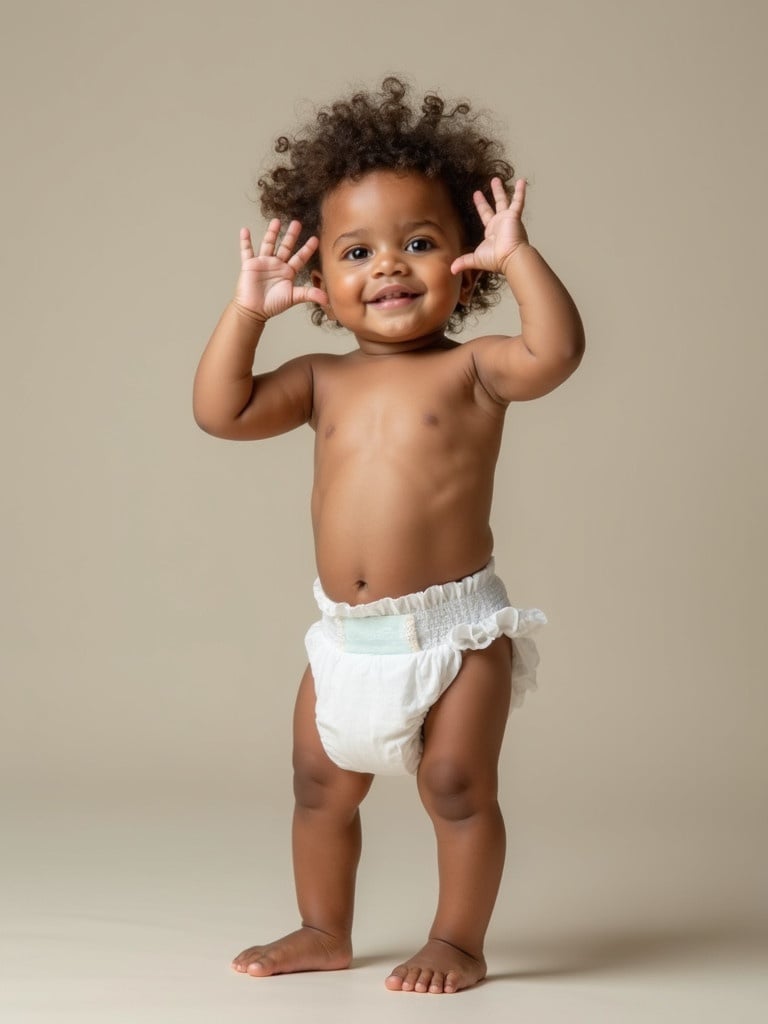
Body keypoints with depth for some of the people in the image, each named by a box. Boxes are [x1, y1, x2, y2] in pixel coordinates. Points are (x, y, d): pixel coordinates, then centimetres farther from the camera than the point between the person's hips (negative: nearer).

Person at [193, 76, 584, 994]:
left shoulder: (469, 371, -8)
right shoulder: (323, 382, 6)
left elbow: (556, 349, -25)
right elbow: (219, 411, -1)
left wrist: (517, 256, -23)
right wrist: (247, 310, -5)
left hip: (454, 629, -5)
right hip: (347, 637, 6)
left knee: (457, 785, -1)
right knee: (320, 786, 15)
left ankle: (460, 941, 16)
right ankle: (324, 932, 32)